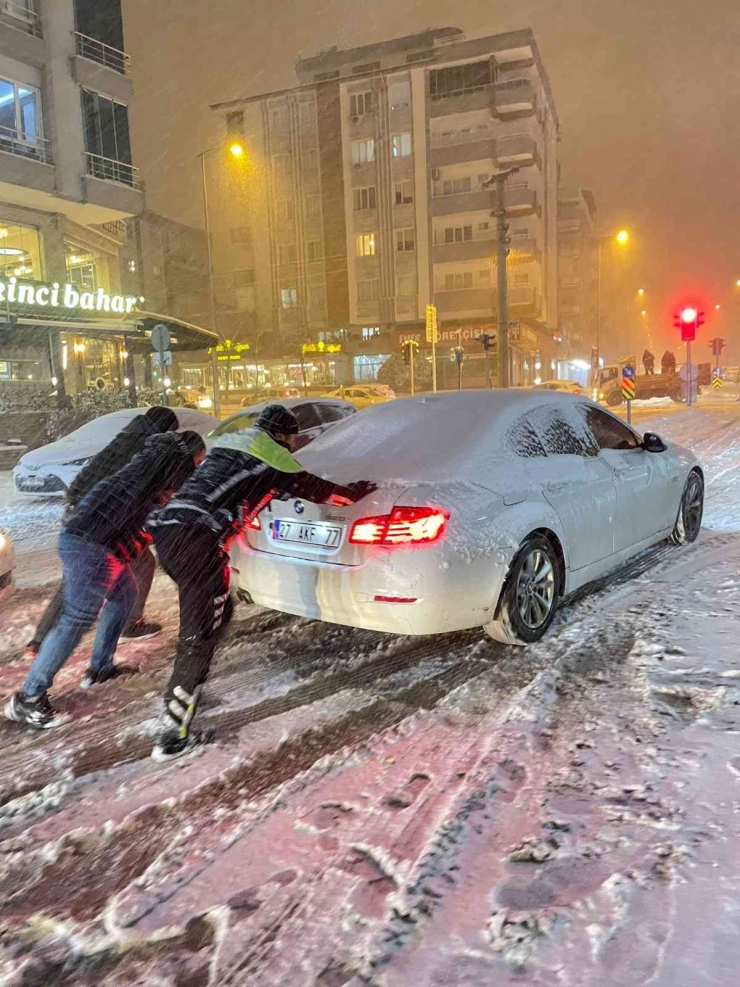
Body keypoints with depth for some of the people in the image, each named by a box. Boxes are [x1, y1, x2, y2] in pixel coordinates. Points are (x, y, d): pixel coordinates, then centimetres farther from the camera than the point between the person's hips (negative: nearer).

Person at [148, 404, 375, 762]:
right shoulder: (269, 451, 6)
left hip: (166, 527, 9)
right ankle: (172, 738, 0)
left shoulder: (229, 441, 27)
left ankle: (187, 689, 29)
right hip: (196, 538, -9)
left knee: (215, 611, 23)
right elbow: (310, 487, 14)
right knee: (198, 636, -4)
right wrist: (352, 492, 30)